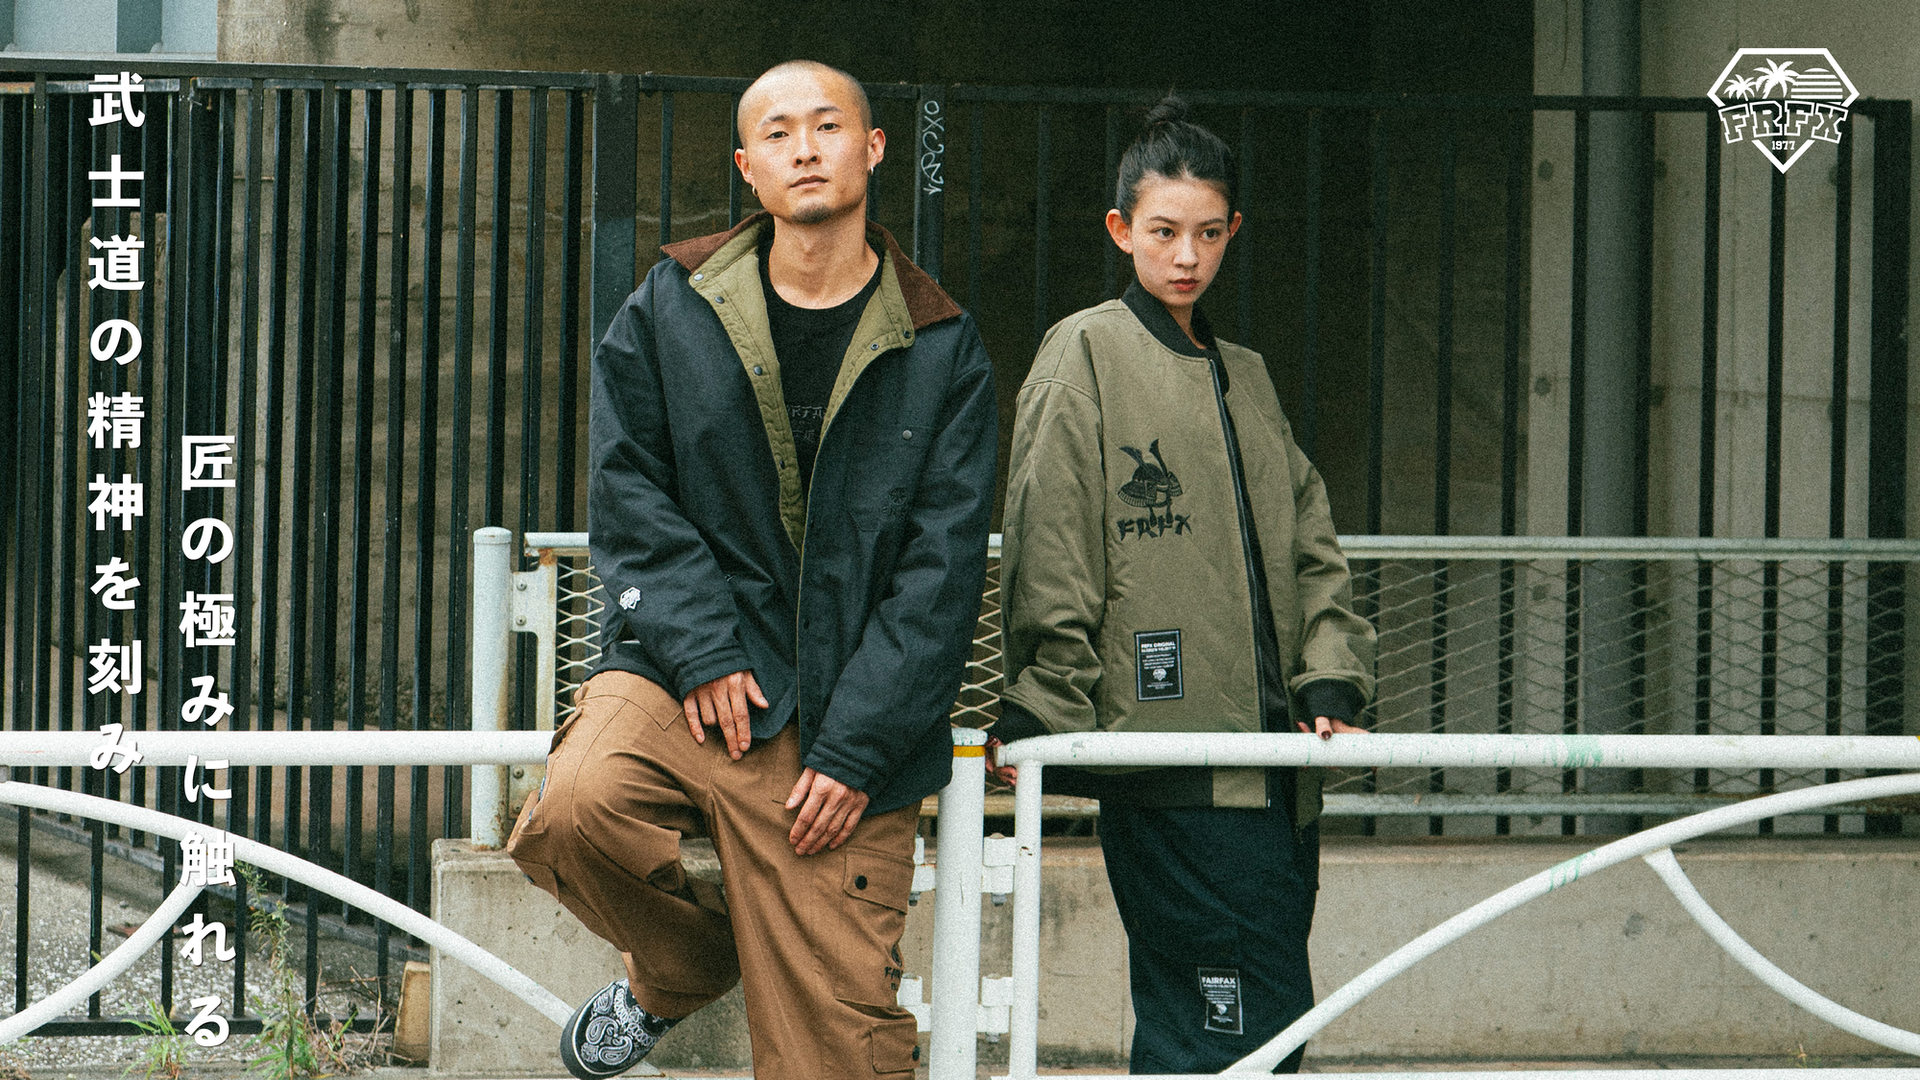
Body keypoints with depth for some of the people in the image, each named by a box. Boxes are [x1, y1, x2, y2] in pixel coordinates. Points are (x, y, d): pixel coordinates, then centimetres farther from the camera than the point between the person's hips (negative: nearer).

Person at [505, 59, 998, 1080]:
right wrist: (700, 651, -10)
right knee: (572, 814, -29)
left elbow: (940, 574, -1)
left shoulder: (942, 353, 3)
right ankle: (679, 968, 3)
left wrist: (857, 747, -9)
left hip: (848, 718, -1)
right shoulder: (668, 310, 6)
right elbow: (629, 493, 4)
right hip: (685, 671, 1)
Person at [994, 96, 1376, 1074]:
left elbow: (1310, 548, 19)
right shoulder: (1087, 354, 1)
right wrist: (1045, 721, -10)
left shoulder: (1244, 375, 22)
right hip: (1170, 769, -7)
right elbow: (1051, 564, -5)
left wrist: (1331, 685, 4)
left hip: (1272, 767, 7)